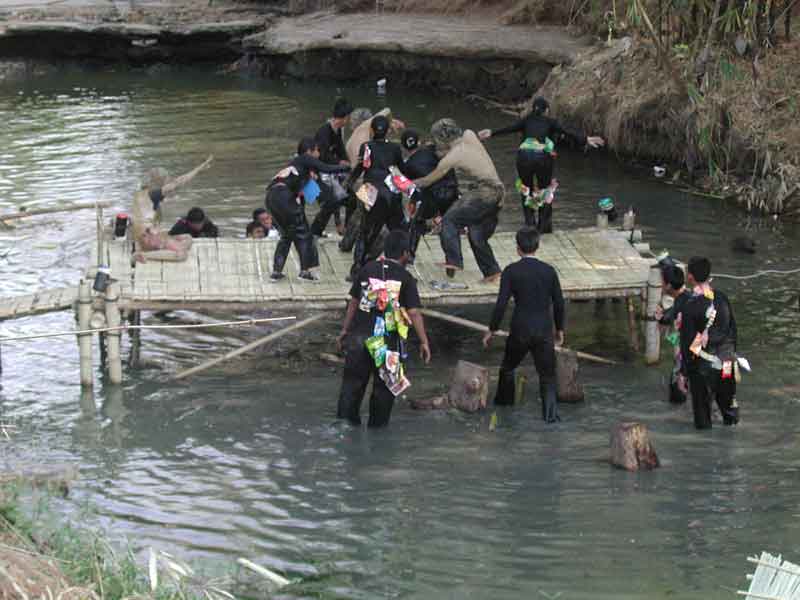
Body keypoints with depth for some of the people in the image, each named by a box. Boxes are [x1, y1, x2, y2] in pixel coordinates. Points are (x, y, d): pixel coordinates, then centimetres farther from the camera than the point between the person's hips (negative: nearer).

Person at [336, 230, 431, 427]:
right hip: (388, 338, -2)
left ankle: (345, 416, 15)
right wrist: (424, 342, -6)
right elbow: (414, 312, -11)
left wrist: (345, 329, 17)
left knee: (353, 379, 12)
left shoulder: (368, 269, 3)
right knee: (384, 382, 12)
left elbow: (353, 302, 8)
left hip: (360, 334, 2)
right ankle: (378, 422, 19)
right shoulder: (405, 278, -6)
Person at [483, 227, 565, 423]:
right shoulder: (549, 271, 0)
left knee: (508, 367, 24)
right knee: (547, 373, 10)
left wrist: (491, 330, 0)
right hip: (545, 329, 1)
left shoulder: (511, 271, -8)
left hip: (520, 329, -1)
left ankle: (504, 399, 41)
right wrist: (560, 329, 18)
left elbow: (501, 303, -10)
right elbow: (559, 303, 4)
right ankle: (550, 412, 0)